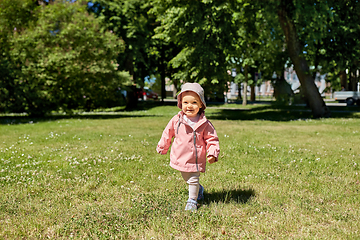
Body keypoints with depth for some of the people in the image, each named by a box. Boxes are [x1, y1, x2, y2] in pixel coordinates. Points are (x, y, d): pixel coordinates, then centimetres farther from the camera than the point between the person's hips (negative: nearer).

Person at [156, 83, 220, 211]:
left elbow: (212, 139, -5)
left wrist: (212, 154, -19)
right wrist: (162, 148, 18)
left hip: (196, 159, -3)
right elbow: (167, 134, 8)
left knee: (193, 179, 3)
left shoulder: (205, 124, -11)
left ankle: (192, 201, 25)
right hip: (180, 157, 3)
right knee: (187, 179, 20)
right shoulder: (176, 120, -6)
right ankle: (199, 190, 49)